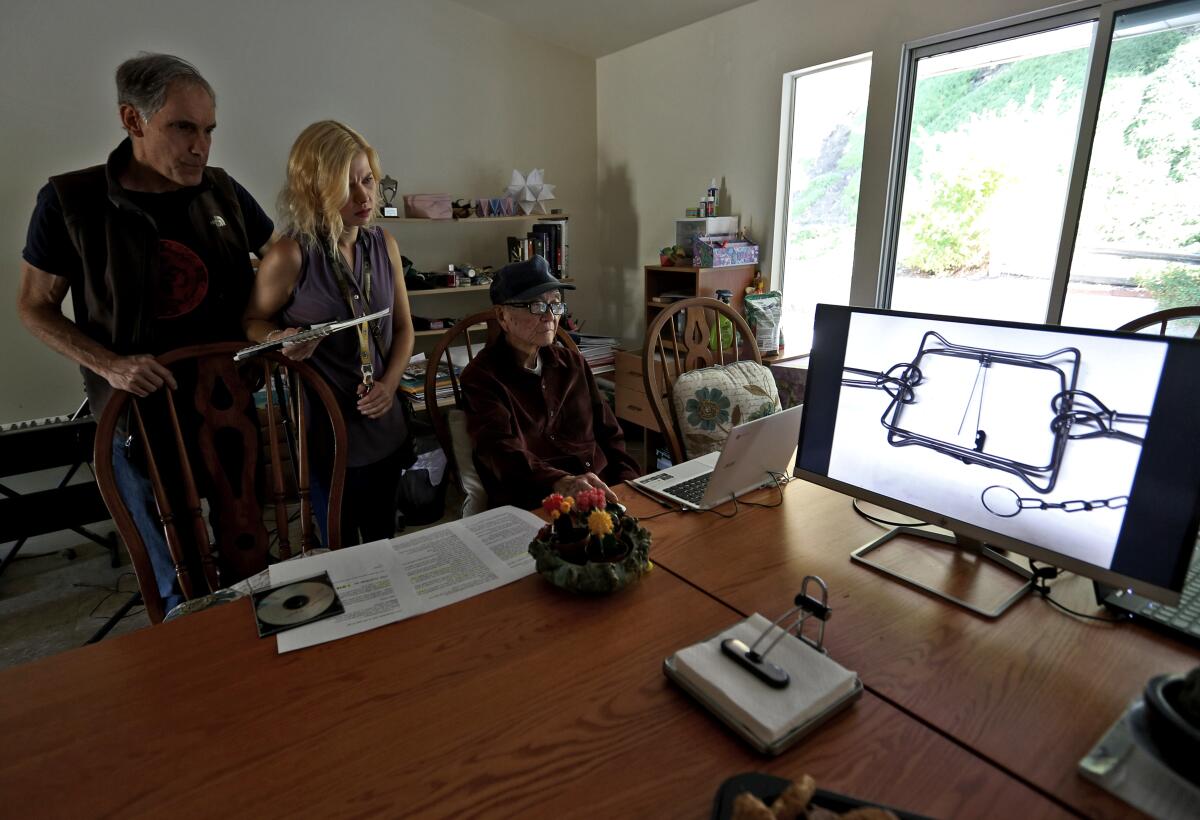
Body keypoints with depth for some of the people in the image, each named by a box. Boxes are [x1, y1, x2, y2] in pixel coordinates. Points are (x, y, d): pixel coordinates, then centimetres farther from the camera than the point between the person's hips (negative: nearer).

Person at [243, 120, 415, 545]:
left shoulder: (383, 244, -1)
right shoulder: (291, 256, -15)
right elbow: (252, 322, 0)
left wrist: (389, 384, -9)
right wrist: (280, 341, -22)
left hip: (386, 426, 4)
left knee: (384, 542, 21)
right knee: (342, 552, 13)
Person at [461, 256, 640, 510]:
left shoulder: (572, 363, 16)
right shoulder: (481, 377, -2)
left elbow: (609, 434, 15)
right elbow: (501, 451, -19)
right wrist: (561, 483, -37)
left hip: (605, 493, 5)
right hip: (534, 507, -5)